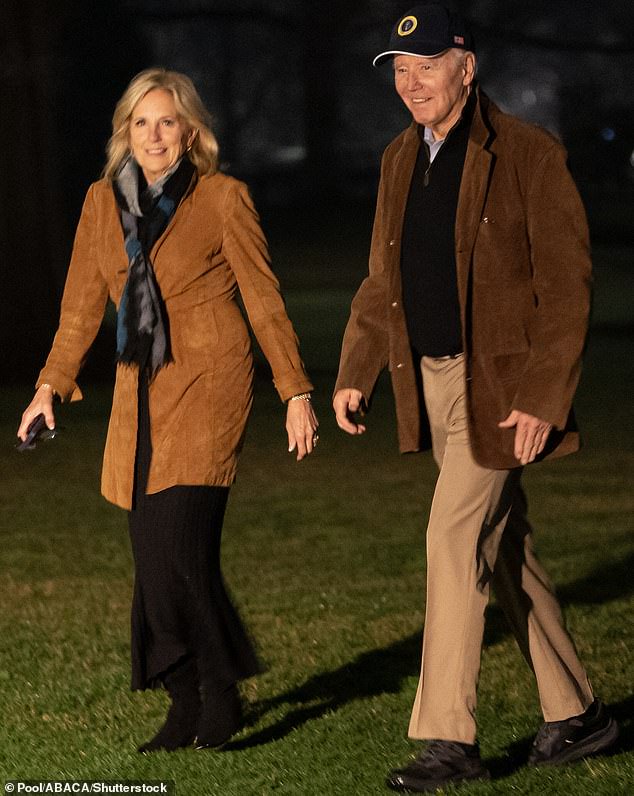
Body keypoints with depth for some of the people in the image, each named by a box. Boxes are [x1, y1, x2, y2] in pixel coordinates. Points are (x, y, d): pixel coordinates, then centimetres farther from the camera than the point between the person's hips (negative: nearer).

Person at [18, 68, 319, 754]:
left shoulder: (223, 198, -3)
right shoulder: (103, 202, 10)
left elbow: (263, 300, 0)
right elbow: (82, 305, 15)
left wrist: (296, 393, -2)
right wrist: (51, 386, 7)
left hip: (208, 387, -5)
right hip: (141, 396, 5)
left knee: (179, 553, -15)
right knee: (154, 560, 0)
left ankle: (220, 692, 1)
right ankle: (188, 703, 10)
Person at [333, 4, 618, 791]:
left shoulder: (526, 155, -12)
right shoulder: (400, 159, 10)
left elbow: (566, 285, -14)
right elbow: (381, 278, 18)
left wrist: (541, 399, -19)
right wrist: (354, 373, 8)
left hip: (499, 387, -7)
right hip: (432, 381, 8)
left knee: (454, 540, -12)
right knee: (503, 548, 13)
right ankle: (574, 712, 25)